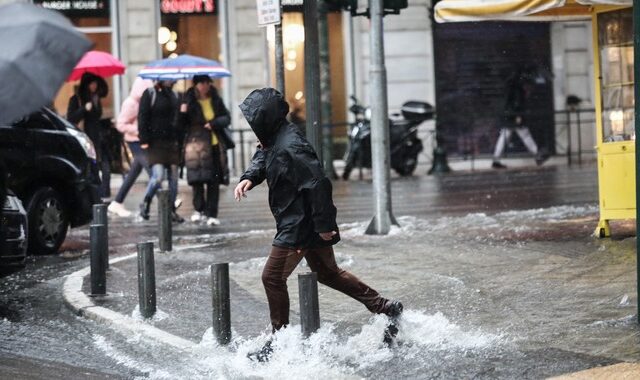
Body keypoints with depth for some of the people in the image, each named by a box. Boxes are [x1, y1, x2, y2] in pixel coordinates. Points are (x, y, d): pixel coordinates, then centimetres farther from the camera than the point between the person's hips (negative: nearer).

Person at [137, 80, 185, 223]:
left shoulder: (174, 96, 14)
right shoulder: (150, 94, -3)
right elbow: (142, 118, -7)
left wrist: (181, 140, 15)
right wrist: (144, 140, -13)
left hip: (172, 143, 6)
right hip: (156, 143, -6)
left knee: (173, 178, 4)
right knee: (158, 176, -15)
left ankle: (171, 210, 13)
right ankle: (145, 203, 6)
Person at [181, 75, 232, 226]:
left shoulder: (216, 100, 10)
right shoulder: (189, 102, 0)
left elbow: (226, 118, 7)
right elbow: (181, 123, -3)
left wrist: (214, 123, -10)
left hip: (215, 145, 3)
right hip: (197, 145, -3)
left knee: (214, 181, 1)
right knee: (197, 179, -10)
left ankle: (211, 214, 5)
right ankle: (199, 209, 9)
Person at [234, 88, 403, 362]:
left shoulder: (290, 147, -26)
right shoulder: (275, 140, 5)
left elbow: (318, 184, -29)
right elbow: (262, 159, 23)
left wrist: (322, 224, -24)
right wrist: (249, 178, 0)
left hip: (299, 226, -11)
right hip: (308, 224, 11)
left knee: (273, 278, -1)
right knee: (327, 272, 21)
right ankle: (384, 308, 24)